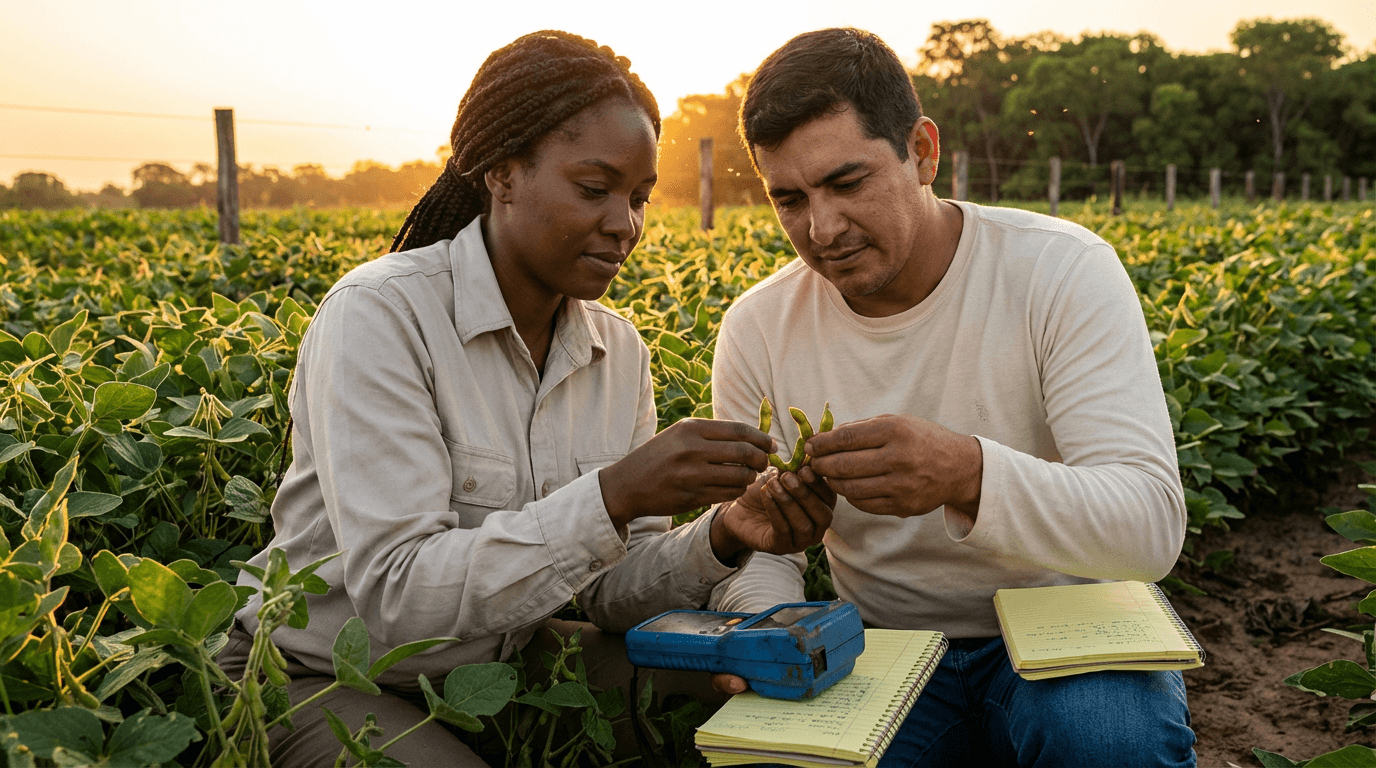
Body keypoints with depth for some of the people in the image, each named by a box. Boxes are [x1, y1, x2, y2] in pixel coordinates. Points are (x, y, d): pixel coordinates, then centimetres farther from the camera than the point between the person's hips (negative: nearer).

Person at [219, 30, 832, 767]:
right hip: (320, 680, -4)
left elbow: (611, 590, -3)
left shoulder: (620, 350, -3)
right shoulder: (378, 317, -22)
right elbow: (395, 595, -29)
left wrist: (721, 538, -22)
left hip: (496, 671, 5)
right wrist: (612, 496, -37)